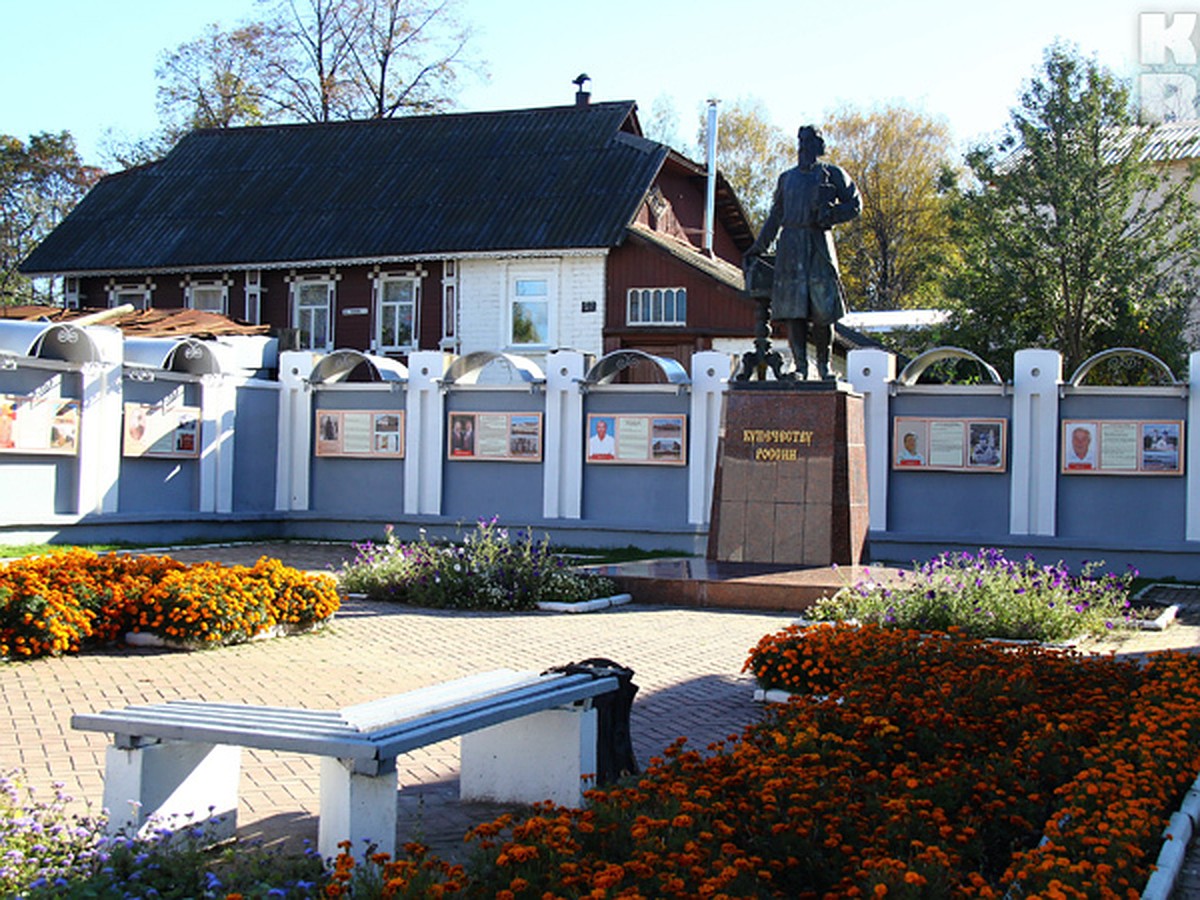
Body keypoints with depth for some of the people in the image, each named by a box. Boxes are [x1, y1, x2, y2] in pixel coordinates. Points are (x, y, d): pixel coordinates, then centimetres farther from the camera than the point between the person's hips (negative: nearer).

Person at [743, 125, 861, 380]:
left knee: (822, 310, -7)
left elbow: (854, 204, 8)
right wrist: (757, 249, 20)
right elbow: (775, 217, 24)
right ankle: (800, 366, -3)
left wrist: (829, 217, -9)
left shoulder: (832, 174, 12)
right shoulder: (787, 178, 21)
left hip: (818, 244, -3)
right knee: (793, 310, -5)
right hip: (790, 245, 3)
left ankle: (823, 365, 3)